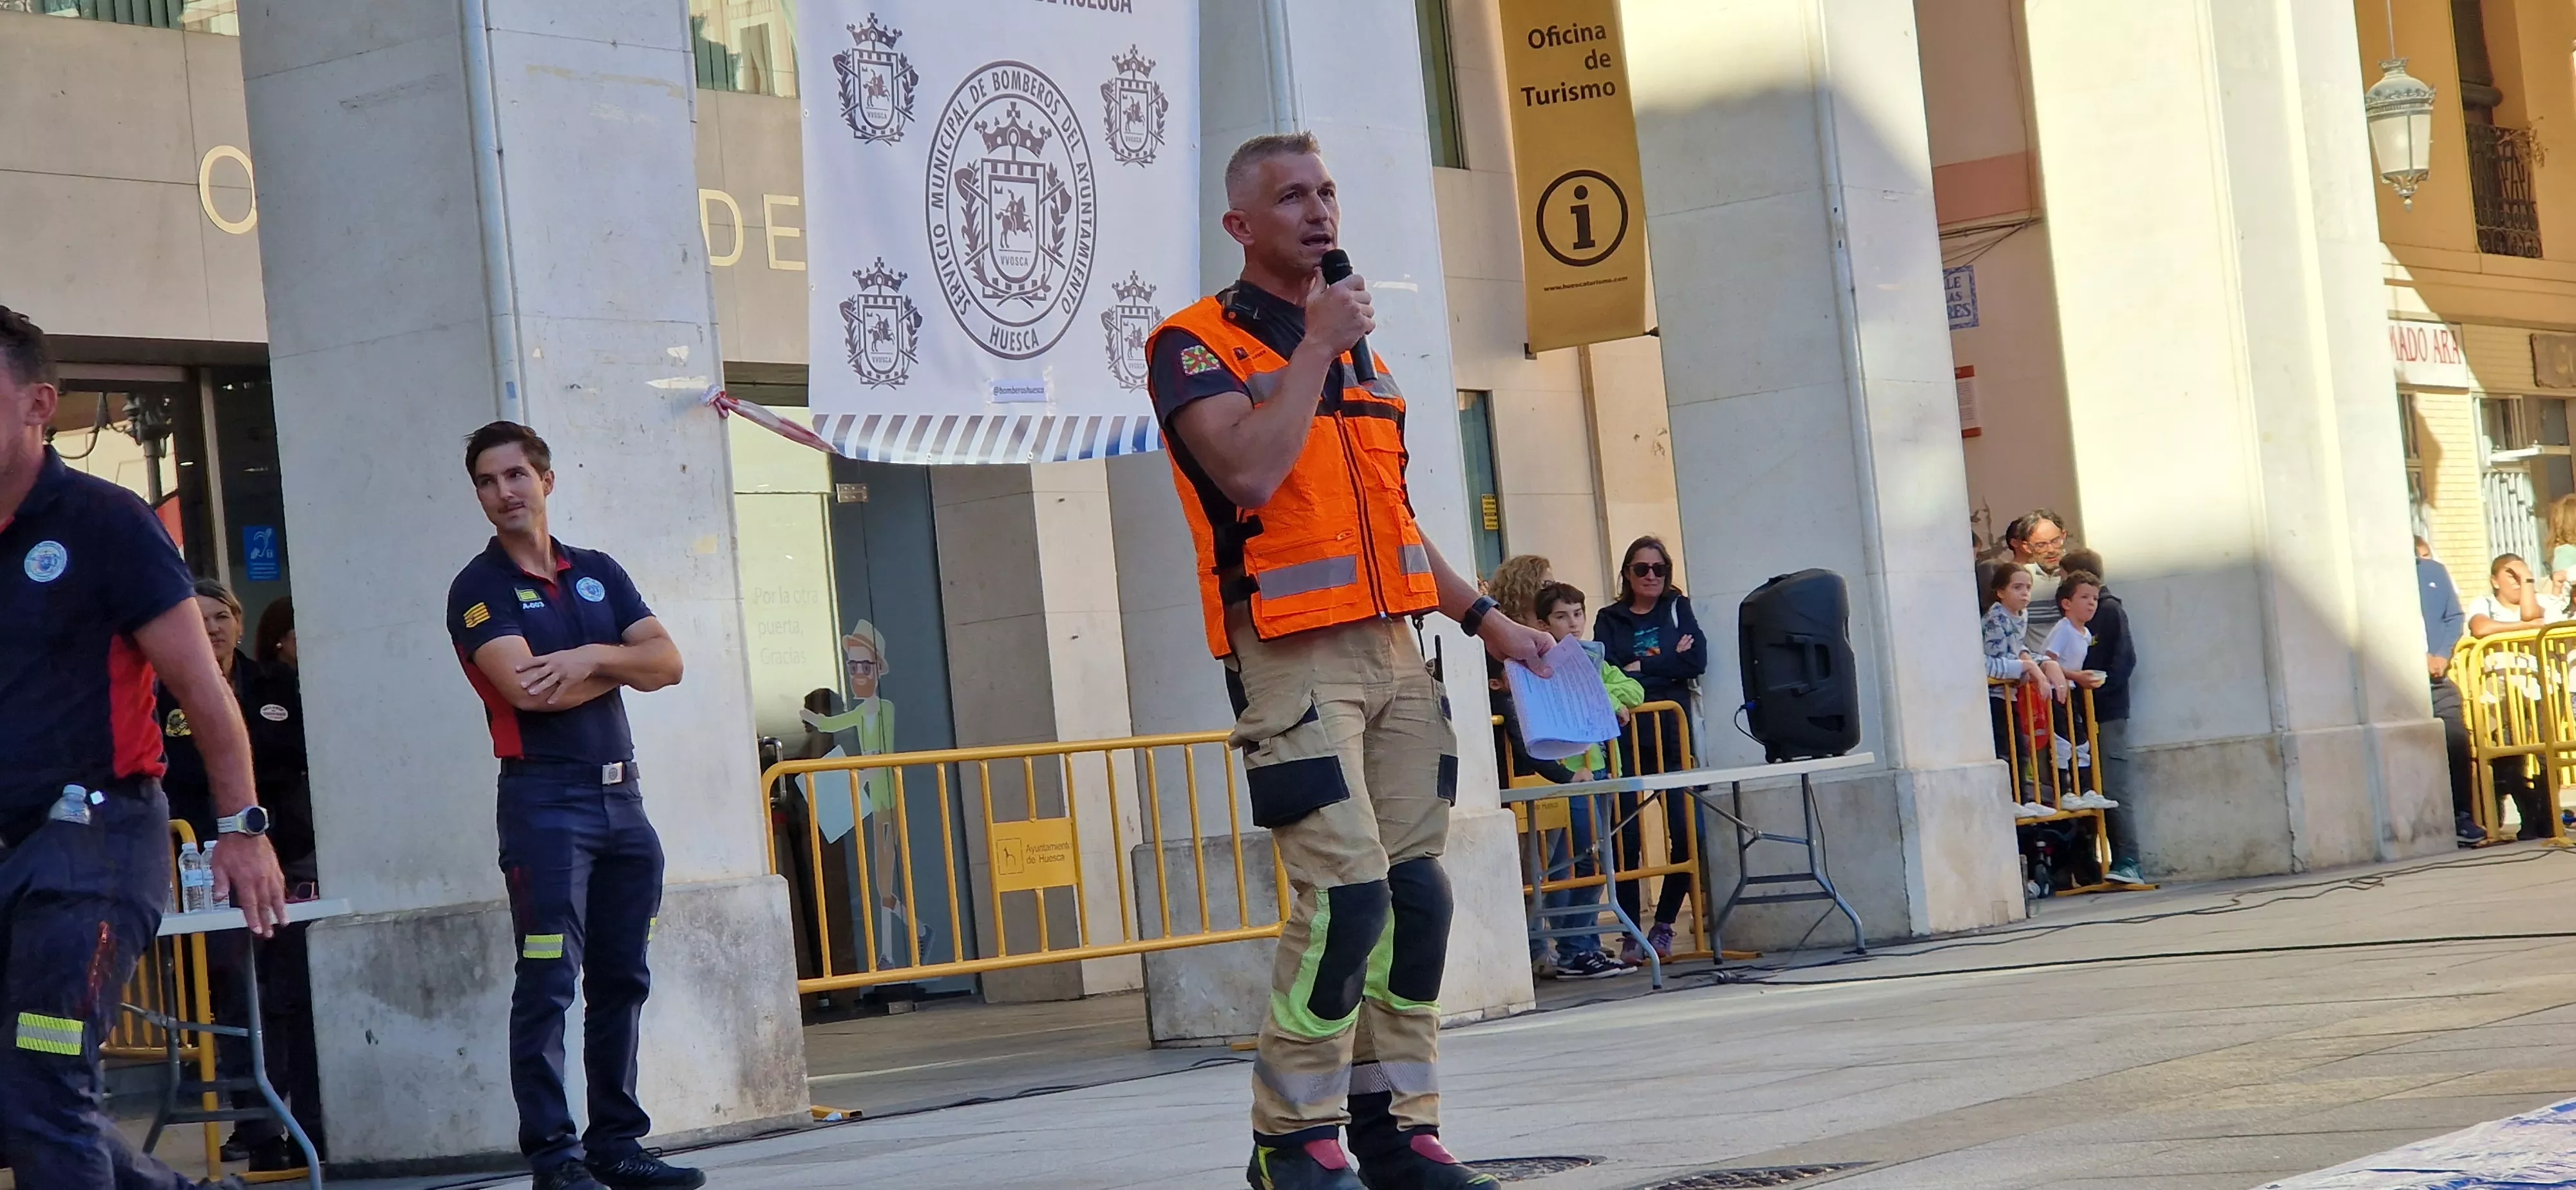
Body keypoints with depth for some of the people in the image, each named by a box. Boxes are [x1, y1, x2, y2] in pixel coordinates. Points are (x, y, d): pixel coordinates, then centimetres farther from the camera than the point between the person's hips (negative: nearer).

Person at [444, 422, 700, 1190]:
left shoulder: (598, 573, 15)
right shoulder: (481, 589, -2)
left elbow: (667, 662, 5)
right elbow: (526, 688, -17)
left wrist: (591, 656, -12)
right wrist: (619, 668, -4)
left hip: (621, 795, 6)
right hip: (545, 799, -6)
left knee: (622, 981, 8)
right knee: (548, 984, -8)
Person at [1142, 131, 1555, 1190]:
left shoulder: (1359, 350, 21)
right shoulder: (1197, 344, -3)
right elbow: (1250, 471, -21)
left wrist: (1483, 616, 20)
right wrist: (1316, 345, -12)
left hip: (1391, 651, 7)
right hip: (1293, 656, -7)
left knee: (1417, 892, 3)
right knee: (1346, 892, -16)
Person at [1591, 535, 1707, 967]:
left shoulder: (1678, 609, 13)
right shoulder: (1610, 620, 12)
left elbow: (1697, 660, -2)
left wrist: (1641, 666, -5)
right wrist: (1668, 661, -10)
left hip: (1672, 734, 1)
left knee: (1686, 832, -6)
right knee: (1627, 837, -8)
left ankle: (1664, 926, 10)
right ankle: (1631, 935, -2)